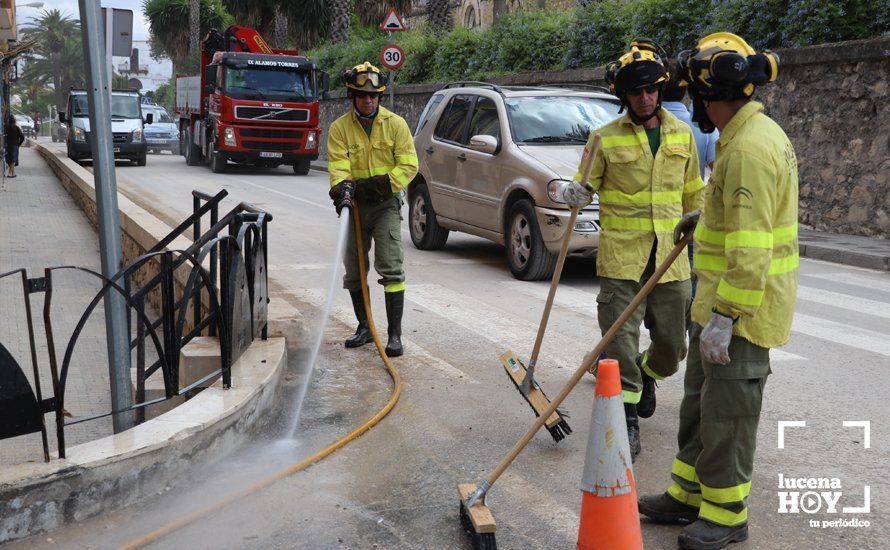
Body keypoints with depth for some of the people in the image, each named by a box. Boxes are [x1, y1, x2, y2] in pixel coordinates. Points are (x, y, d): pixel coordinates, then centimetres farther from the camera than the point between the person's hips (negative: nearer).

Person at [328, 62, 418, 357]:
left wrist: (379, 185, -19)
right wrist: (342, 188, -31)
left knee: (391, 269, -11)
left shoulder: (395, 124, -1)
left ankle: (394, 333, -7)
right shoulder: (339, 128, 1)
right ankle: (364, 327, 26)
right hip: (354, 206, 3)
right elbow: (338, 166, -9)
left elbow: (408, 166, -4)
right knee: (353, 271, 9)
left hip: (386, 205, -3)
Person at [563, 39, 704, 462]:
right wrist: (574, 194, -21)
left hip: (669, 256, 3)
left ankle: (647, 374, 43)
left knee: (672, 344, 9)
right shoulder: (606, 138, -1)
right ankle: (628, 419, 9)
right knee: (621, 338, -5)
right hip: (620, 256, -3)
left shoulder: (681, 134, 10)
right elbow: (586, 184, 2)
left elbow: (693, 193, 19)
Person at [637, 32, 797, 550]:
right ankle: (690, 493, 32)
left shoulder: (750, 147, -23)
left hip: (743, 309, -11)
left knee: (726, 411, 2)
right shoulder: (752, 133, 11)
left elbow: (750, 248, -28)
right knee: (700, 401, 19)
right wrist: (706, 217, 29)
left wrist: (723, 317, -27)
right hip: (724, 300, 11)